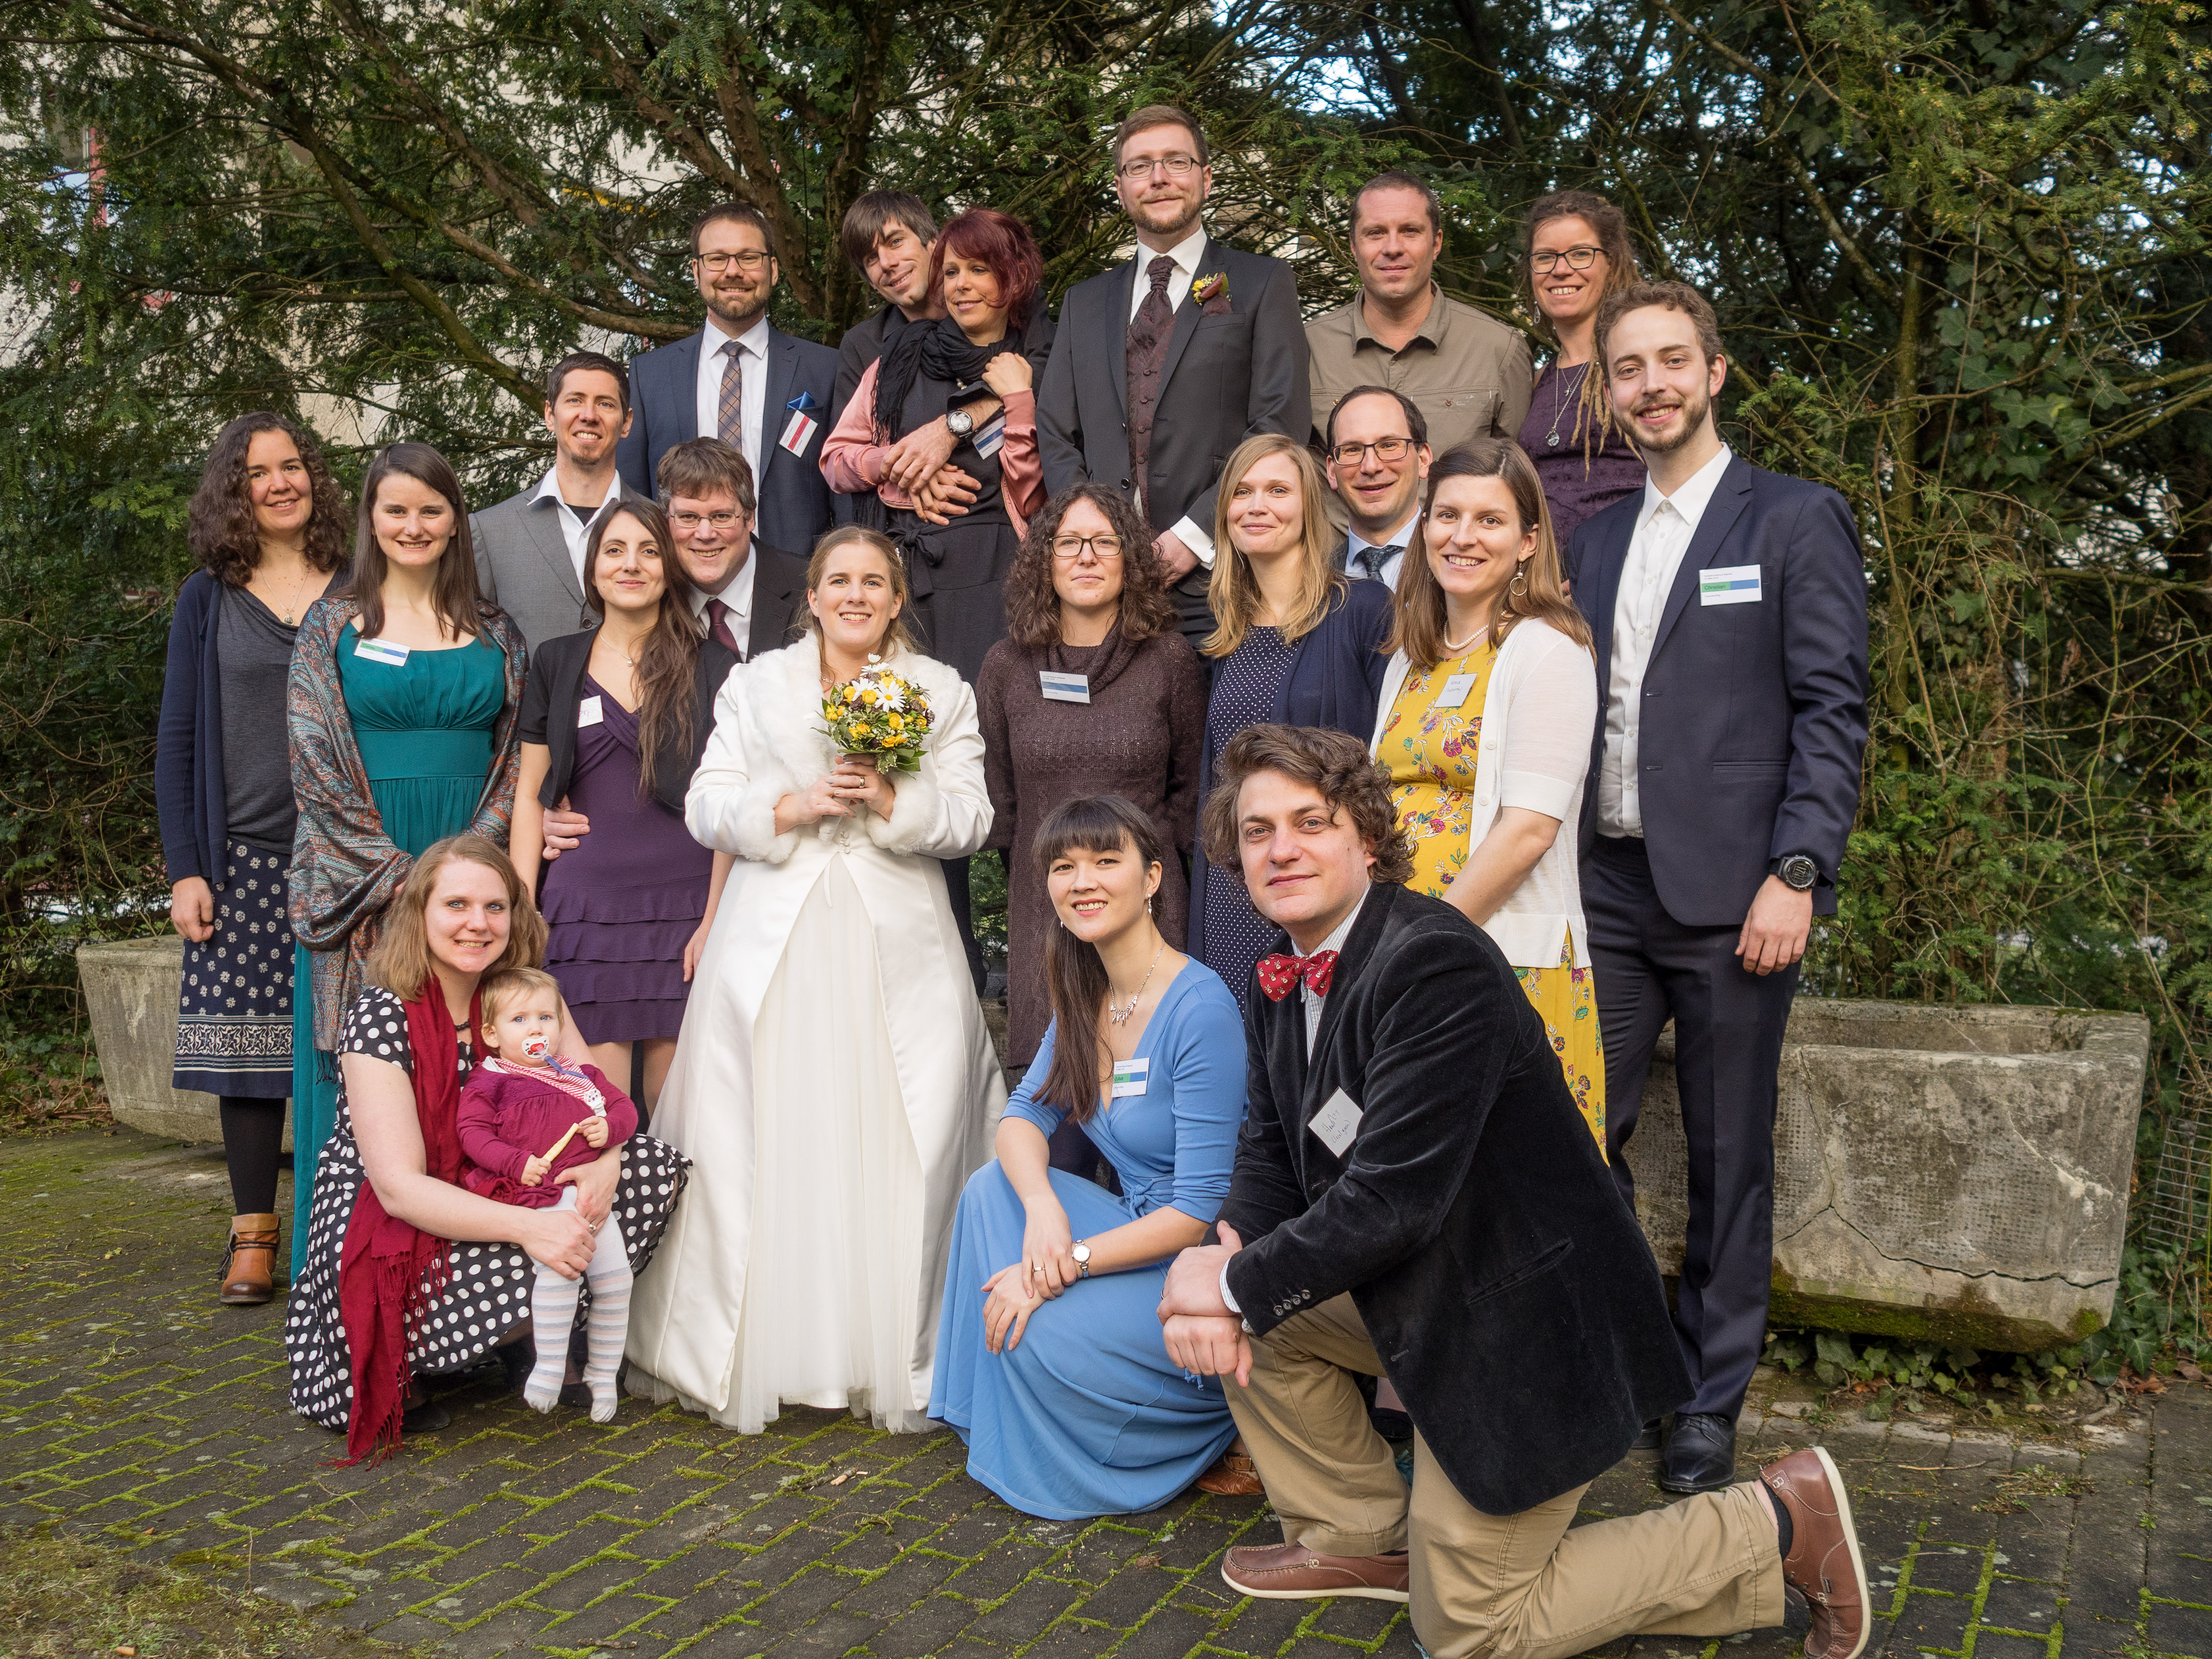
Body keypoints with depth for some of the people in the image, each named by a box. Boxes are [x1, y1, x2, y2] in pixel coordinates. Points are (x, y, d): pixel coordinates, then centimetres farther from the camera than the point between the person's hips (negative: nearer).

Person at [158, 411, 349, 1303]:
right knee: (247, 1041, 0)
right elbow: (178, 740, 8)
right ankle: (254, 1233, 11)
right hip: (245, 857, 1)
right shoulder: (209, 599, 9)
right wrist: (184, 868, -1)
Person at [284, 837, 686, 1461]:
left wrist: (604, 1159, -27)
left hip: (494, 1194, 6)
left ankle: (522, 1331, 0)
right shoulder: (382, 1015, -19)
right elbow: (400, 1188, -25)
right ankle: (396, 1370, -2)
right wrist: (529, 1227, -38)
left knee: (657, 1169, -12)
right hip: (385, 1223, -6)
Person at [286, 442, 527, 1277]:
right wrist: (395, 879, -12)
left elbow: (517, 755, 5)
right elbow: (317, 765, -3)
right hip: (356, 884, -1)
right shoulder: (332, 626, 5)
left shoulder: (494, 632, 10)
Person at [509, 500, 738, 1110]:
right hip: (587, 908, 1)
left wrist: (716, 920, -6)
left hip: (686, 907, -1)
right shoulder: (557, 664, 10)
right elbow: (531, 790, 12)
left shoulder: (713, 669, 4)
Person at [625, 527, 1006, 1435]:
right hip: (774, 945, 1)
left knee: (897, 1148, -3)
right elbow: (708, 807, 6)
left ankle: (900, 1362, 9)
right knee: (763, 1147, 0)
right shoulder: (755, 684, 13)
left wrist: (893, 799, -12)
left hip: (895, 950, 0)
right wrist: (794, 806, -10)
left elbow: (970, 818, 4)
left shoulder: (942, 693, 11)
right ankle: (747, 1354, 12)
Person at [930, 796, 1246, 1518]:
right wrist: (1042, 1207, -21)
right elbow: (1023, 1116, 1)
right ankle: (1003, 1426, 3)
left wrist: (1062, 1265, -23)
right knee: (993, 1186, -9)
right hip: (1137, 1227, 8)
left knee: (1045, 1330, -25)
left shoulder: (1199, 1008, -22)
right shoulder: (1084, 999, 4)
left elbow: (1201, 1210, -23)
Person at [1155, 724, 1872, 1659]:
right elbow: (1270, 1153, 6)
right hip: (1415, 1294, 8)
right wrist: (1227, 1257, -15)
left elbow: (1391, 1198, -30)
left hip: (1523, 1326, -8)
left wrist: (1241, 1287, -19)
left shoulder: (1435, 961, -28)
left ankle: (1779, 1524, 11)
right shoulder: (1287, 982, 2)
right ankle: (1360, 1538, 21)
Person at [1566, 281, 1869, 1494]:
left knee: (1728, 1159, 6)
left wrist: (1796, 872, -15)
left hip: (1729, 894, -4)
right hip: (1606, 890, 4)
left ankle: (1706, 1404, 21)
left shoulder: (1796, 520, 1)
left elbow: (1831, 711, -5)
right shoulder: (1596, 538, 16)